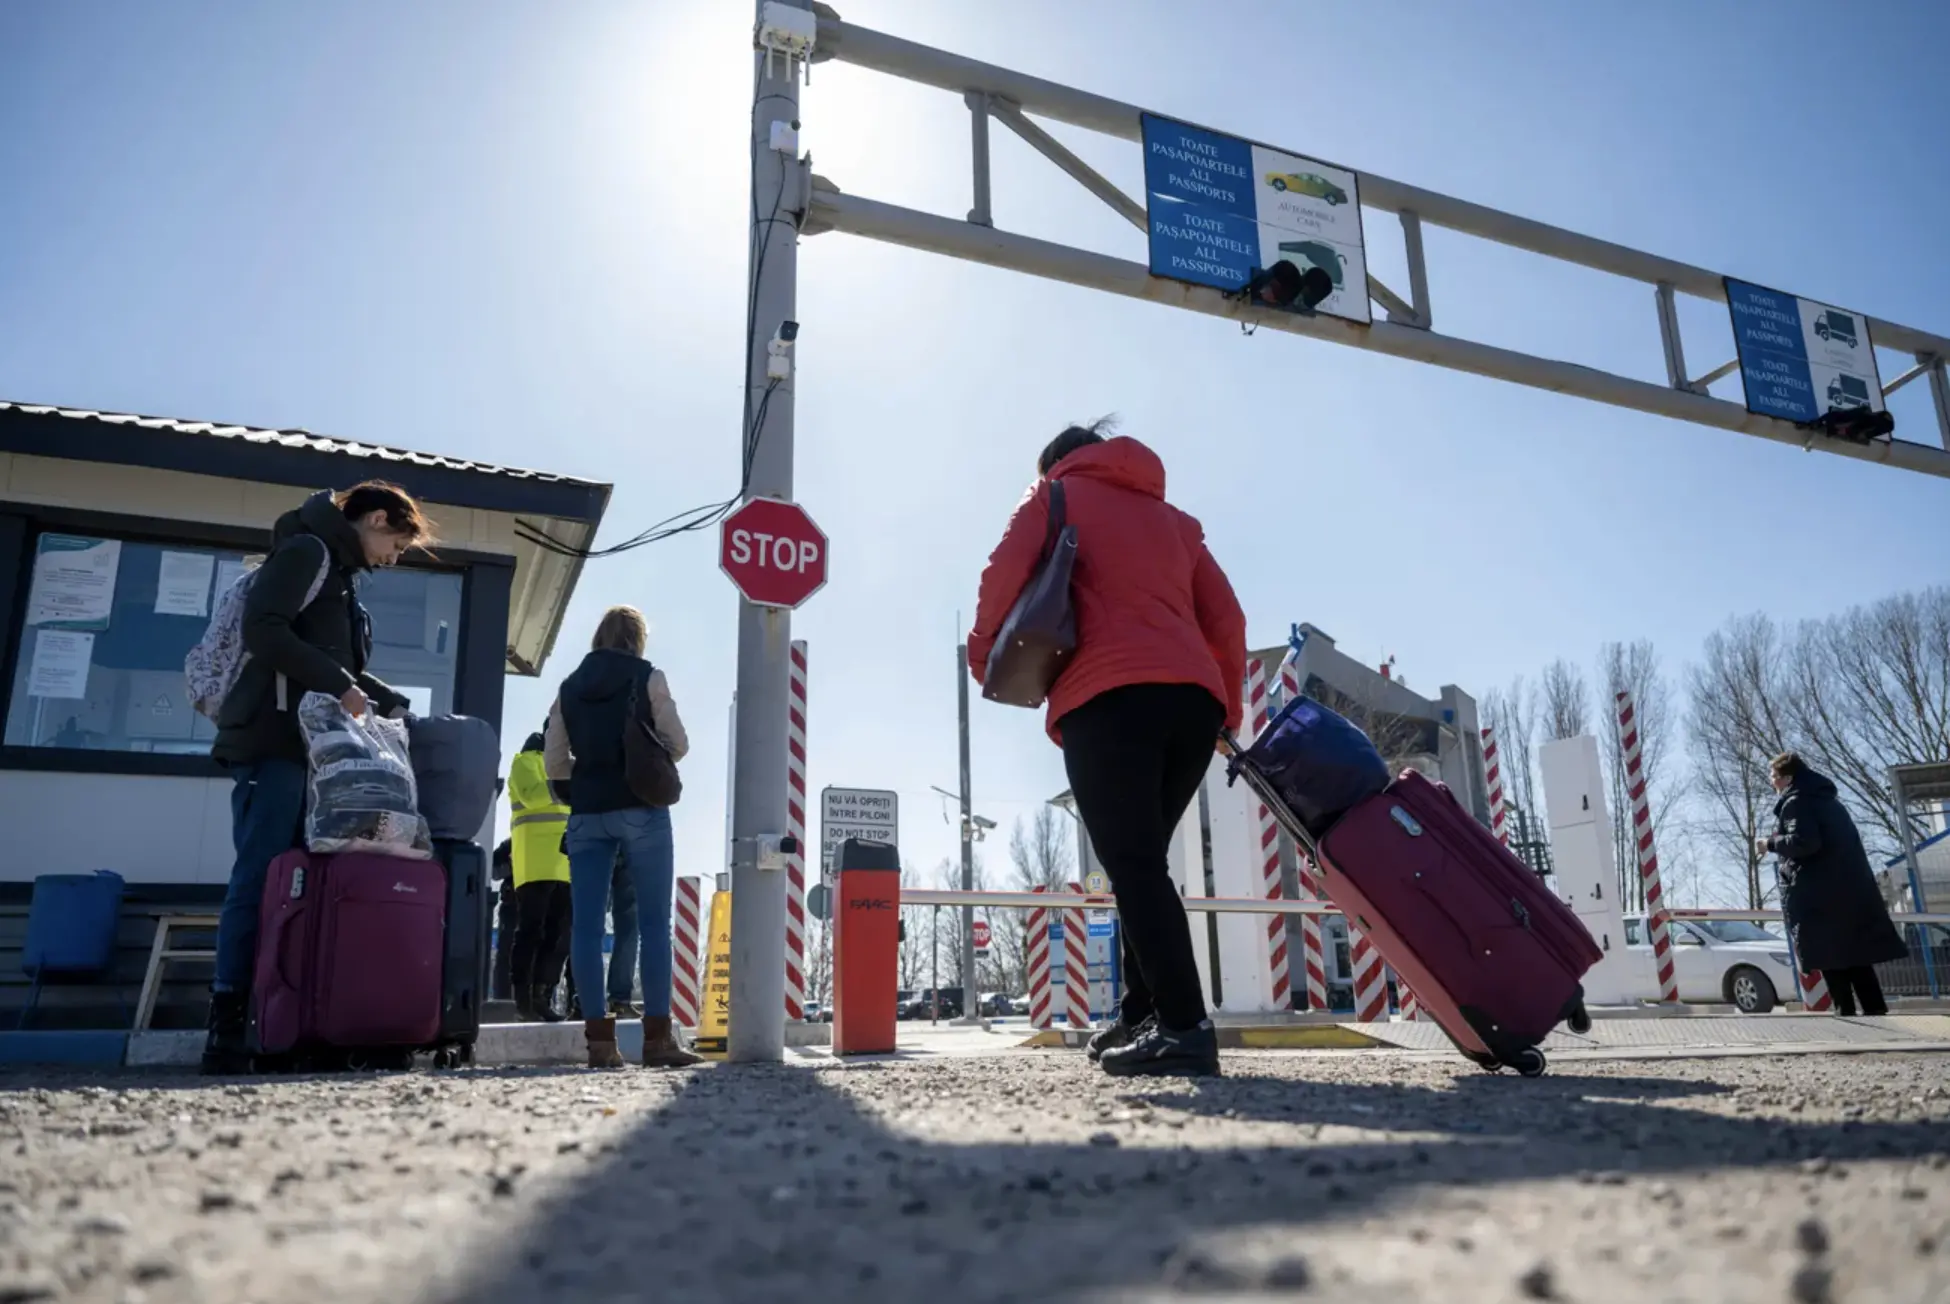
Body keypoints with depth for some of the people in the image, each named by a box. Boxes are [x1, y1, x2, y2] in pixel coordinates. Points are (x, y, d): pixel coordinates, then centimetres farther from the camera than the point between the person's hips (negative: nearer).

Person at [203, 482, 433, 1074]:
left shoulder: (341, 572, 24)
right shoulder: (306, 551, -5)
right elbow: (263, 630, -18)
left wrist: (392, 704, 14)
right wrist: (341, 687, -17)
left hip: (308, 746, 9)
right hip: (274, 742, -9)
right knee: (259, 880, -10)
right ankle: (227, 1028, -8)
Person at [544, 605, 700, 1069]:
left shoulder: (569, 687, 13)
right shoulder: (649, 677, 2)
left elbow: (555, 764, 10)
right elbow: (677, 744, -2)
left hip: (587, 813, 4)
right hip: (641, 809, -4)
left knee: (586, 924, 2)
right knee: (654, 921, -2)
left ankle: (599, 1039, 0)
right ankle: (657, 1037, -6)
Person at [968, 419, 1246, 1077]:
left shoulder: (1057, 492, 18)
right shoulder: (1173, 518, 31)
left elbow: (1008, 569, 0)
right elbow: (1225, 618, 21)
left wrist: (984, 651, 13)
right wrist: (1229, 707, 26)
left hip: (1109, 695, -5)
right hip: (1195, 699, 6)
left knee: (1132, 867, -10)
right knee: (1143, 863, 13)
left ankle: (1184, 1028, -18)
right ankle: (1143, 1017, 9)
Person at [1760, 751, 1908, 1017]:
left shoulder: (1795, 801, -7)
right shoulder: (1828, 799, 21)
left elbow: (1804, 842, -20)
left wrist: (1770, 843, -7)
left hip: (1818, 895, -8)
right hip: (1850, 889, 8)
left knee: (1829, 956, -6)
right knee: (1855, 954, 9)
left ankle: (1846, 1011, -10)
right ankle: (1875, 1011, 5)